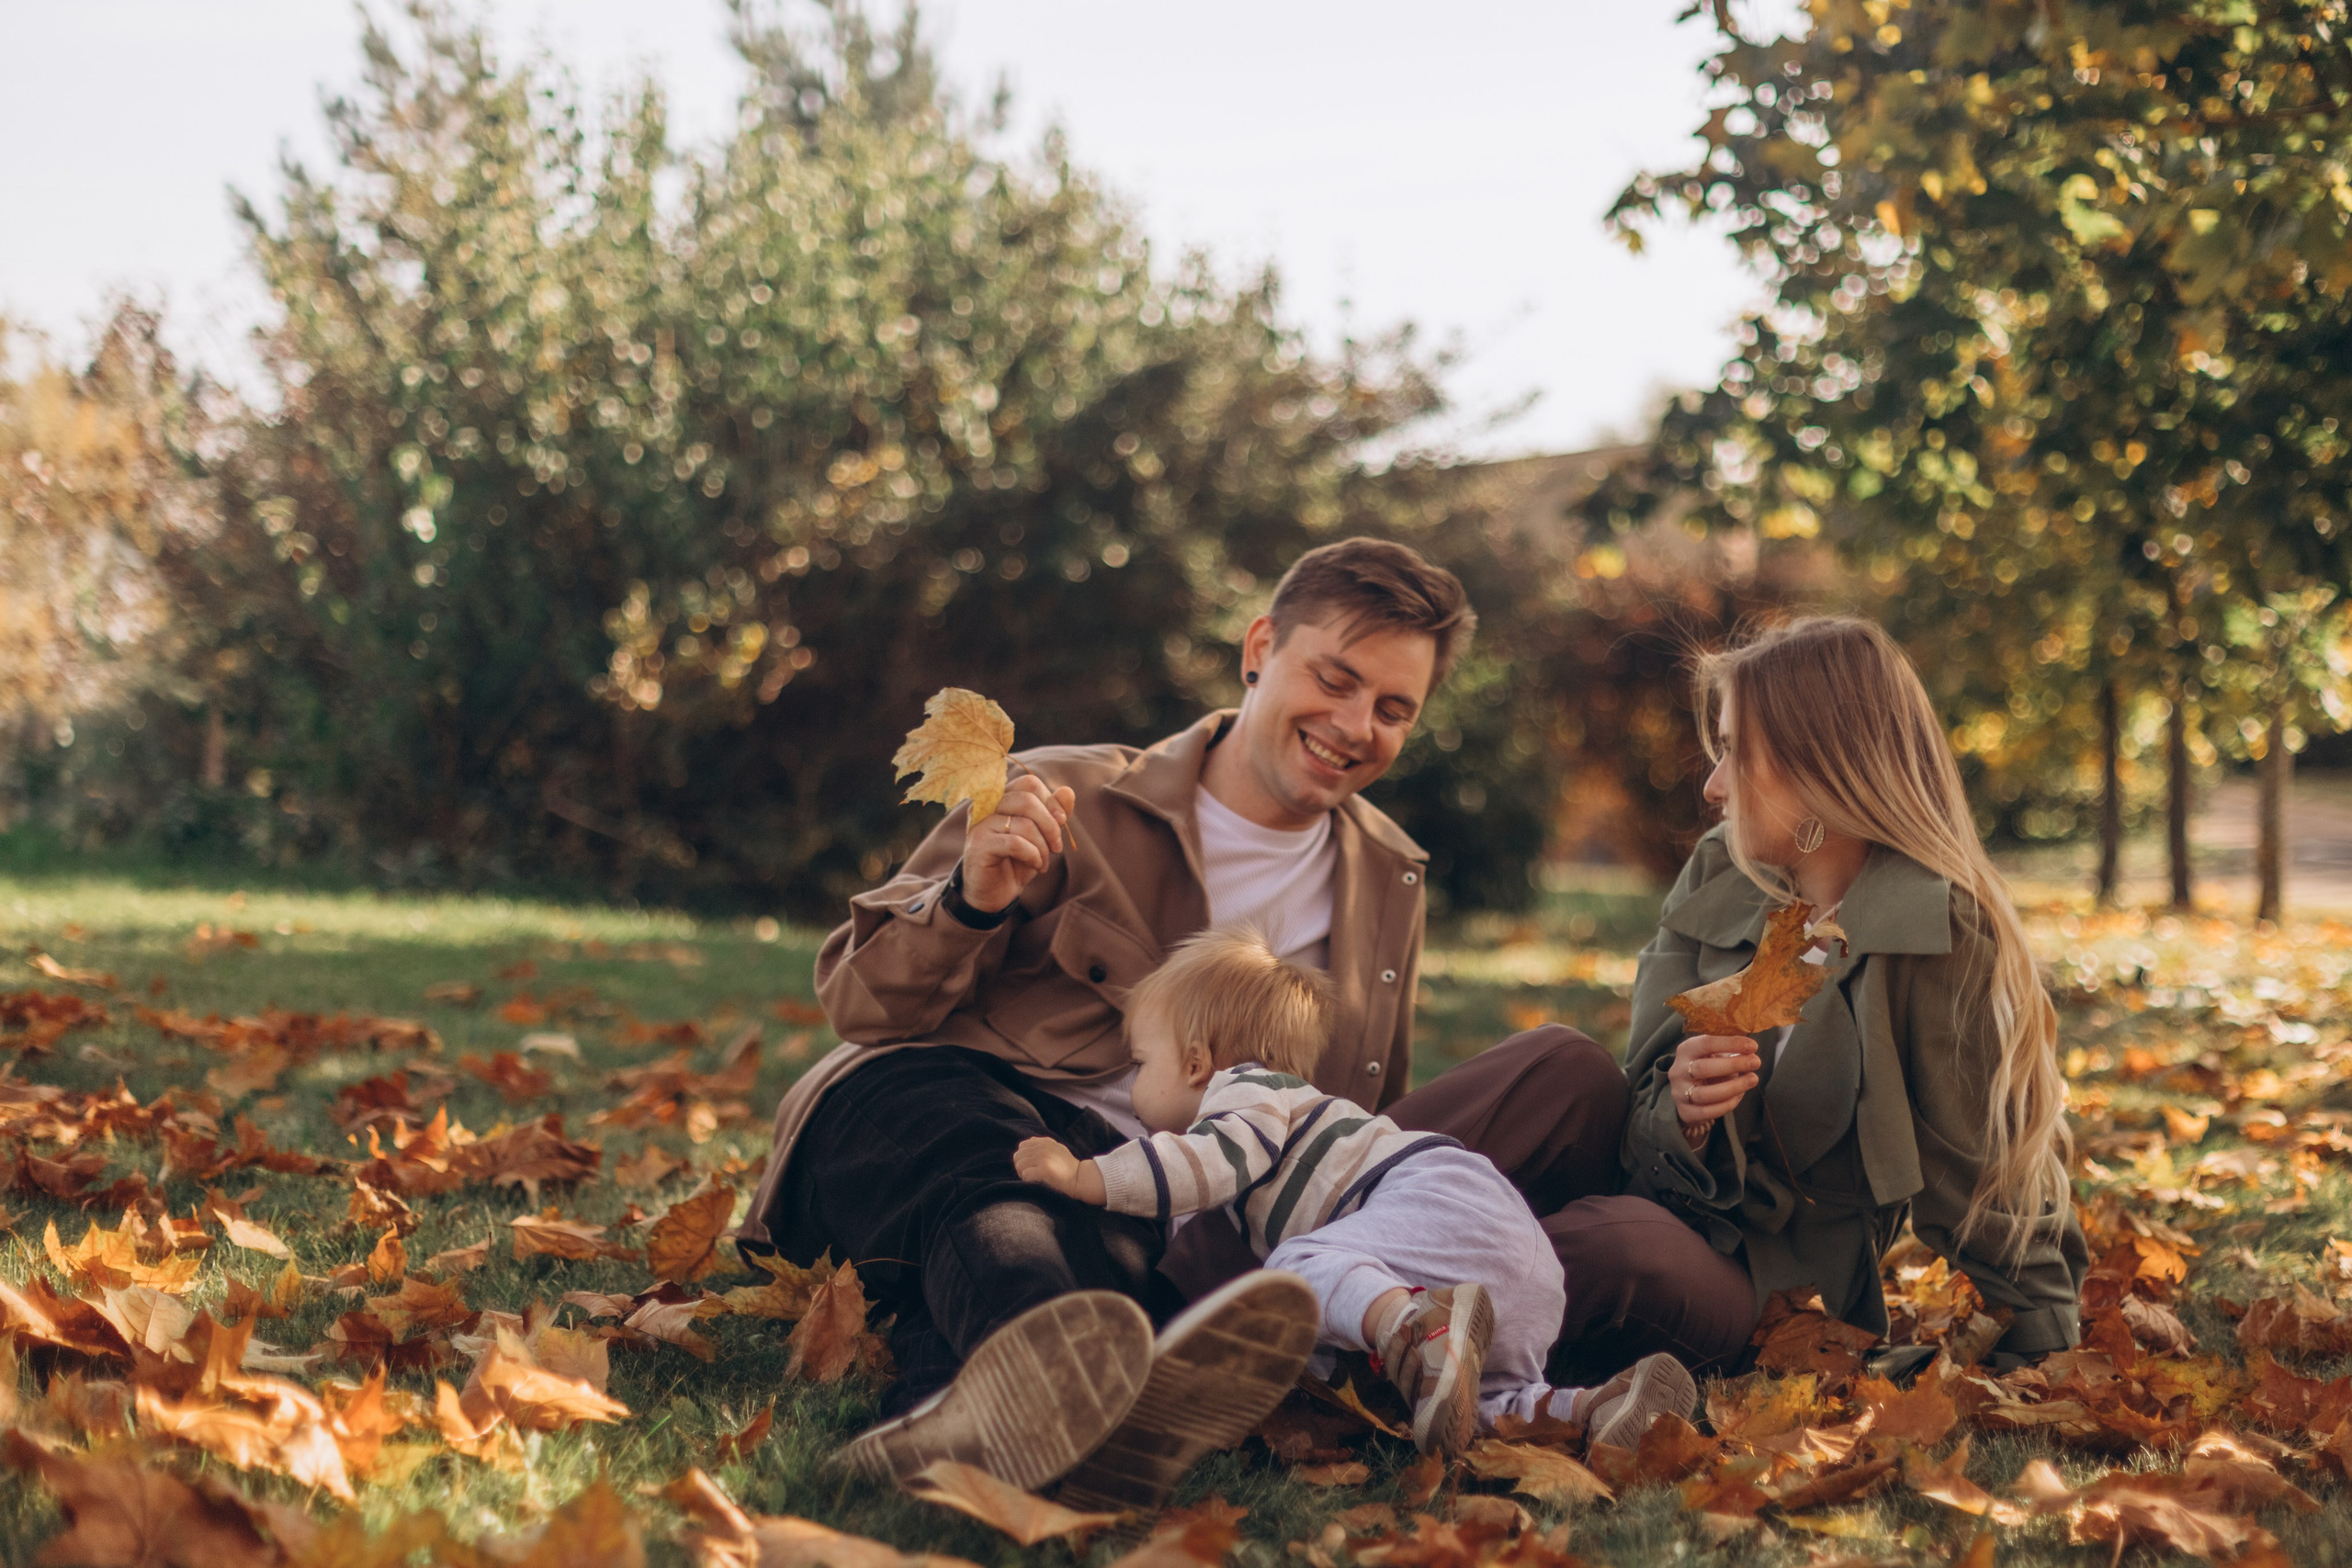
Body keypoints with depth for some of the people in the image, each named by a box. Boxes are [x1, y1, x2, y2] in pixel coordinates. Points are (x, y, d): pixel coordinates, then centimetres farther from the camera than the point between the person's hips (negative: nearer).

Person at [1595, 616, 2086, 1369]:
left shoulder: (1940, 936, -11)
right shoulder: (1714, 880, 6)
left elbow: (1994, 1178, -3)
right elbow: (1639, 1129, 3)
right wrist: (1679, 1113, -20)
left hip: (1777, 1285, -5)